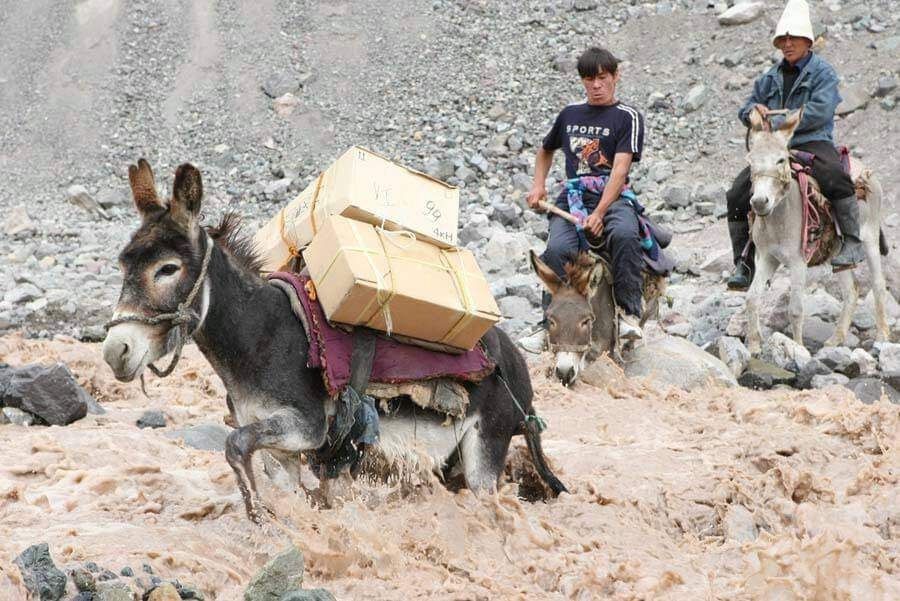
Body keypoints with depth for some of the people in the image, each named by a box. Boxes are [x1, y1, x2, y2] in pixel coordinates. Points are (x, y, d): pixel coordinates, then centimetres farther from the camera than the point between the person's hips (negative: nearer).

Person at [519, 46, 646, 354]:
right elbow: (545, 151, 39)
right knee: (557, 249, -28)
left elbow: (620, 168, -9)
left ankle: (628, 312, -29)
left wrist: (599, 213, -22)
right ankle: (550, 324, -23)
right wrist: (538, 185, 21)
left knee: (624, 234, -37)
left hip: (614, 197, -3)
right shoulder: (570, 114, 19)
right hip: (573, 196, 3)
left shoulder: (628, 117, 3)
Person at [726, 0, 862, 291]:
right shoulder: (771, 78, 19)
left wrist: (777, 122, -16)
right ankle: (743, 264, -2)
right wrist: (755, 110, -3)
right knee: (737, 196, -10)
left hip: (813, 143, -5)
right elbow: (745, 110, 24)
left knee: (834, 178, -37)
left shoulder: (822, 72, 2)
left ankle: (852, 242, -28)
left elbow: (819, 111, -13)